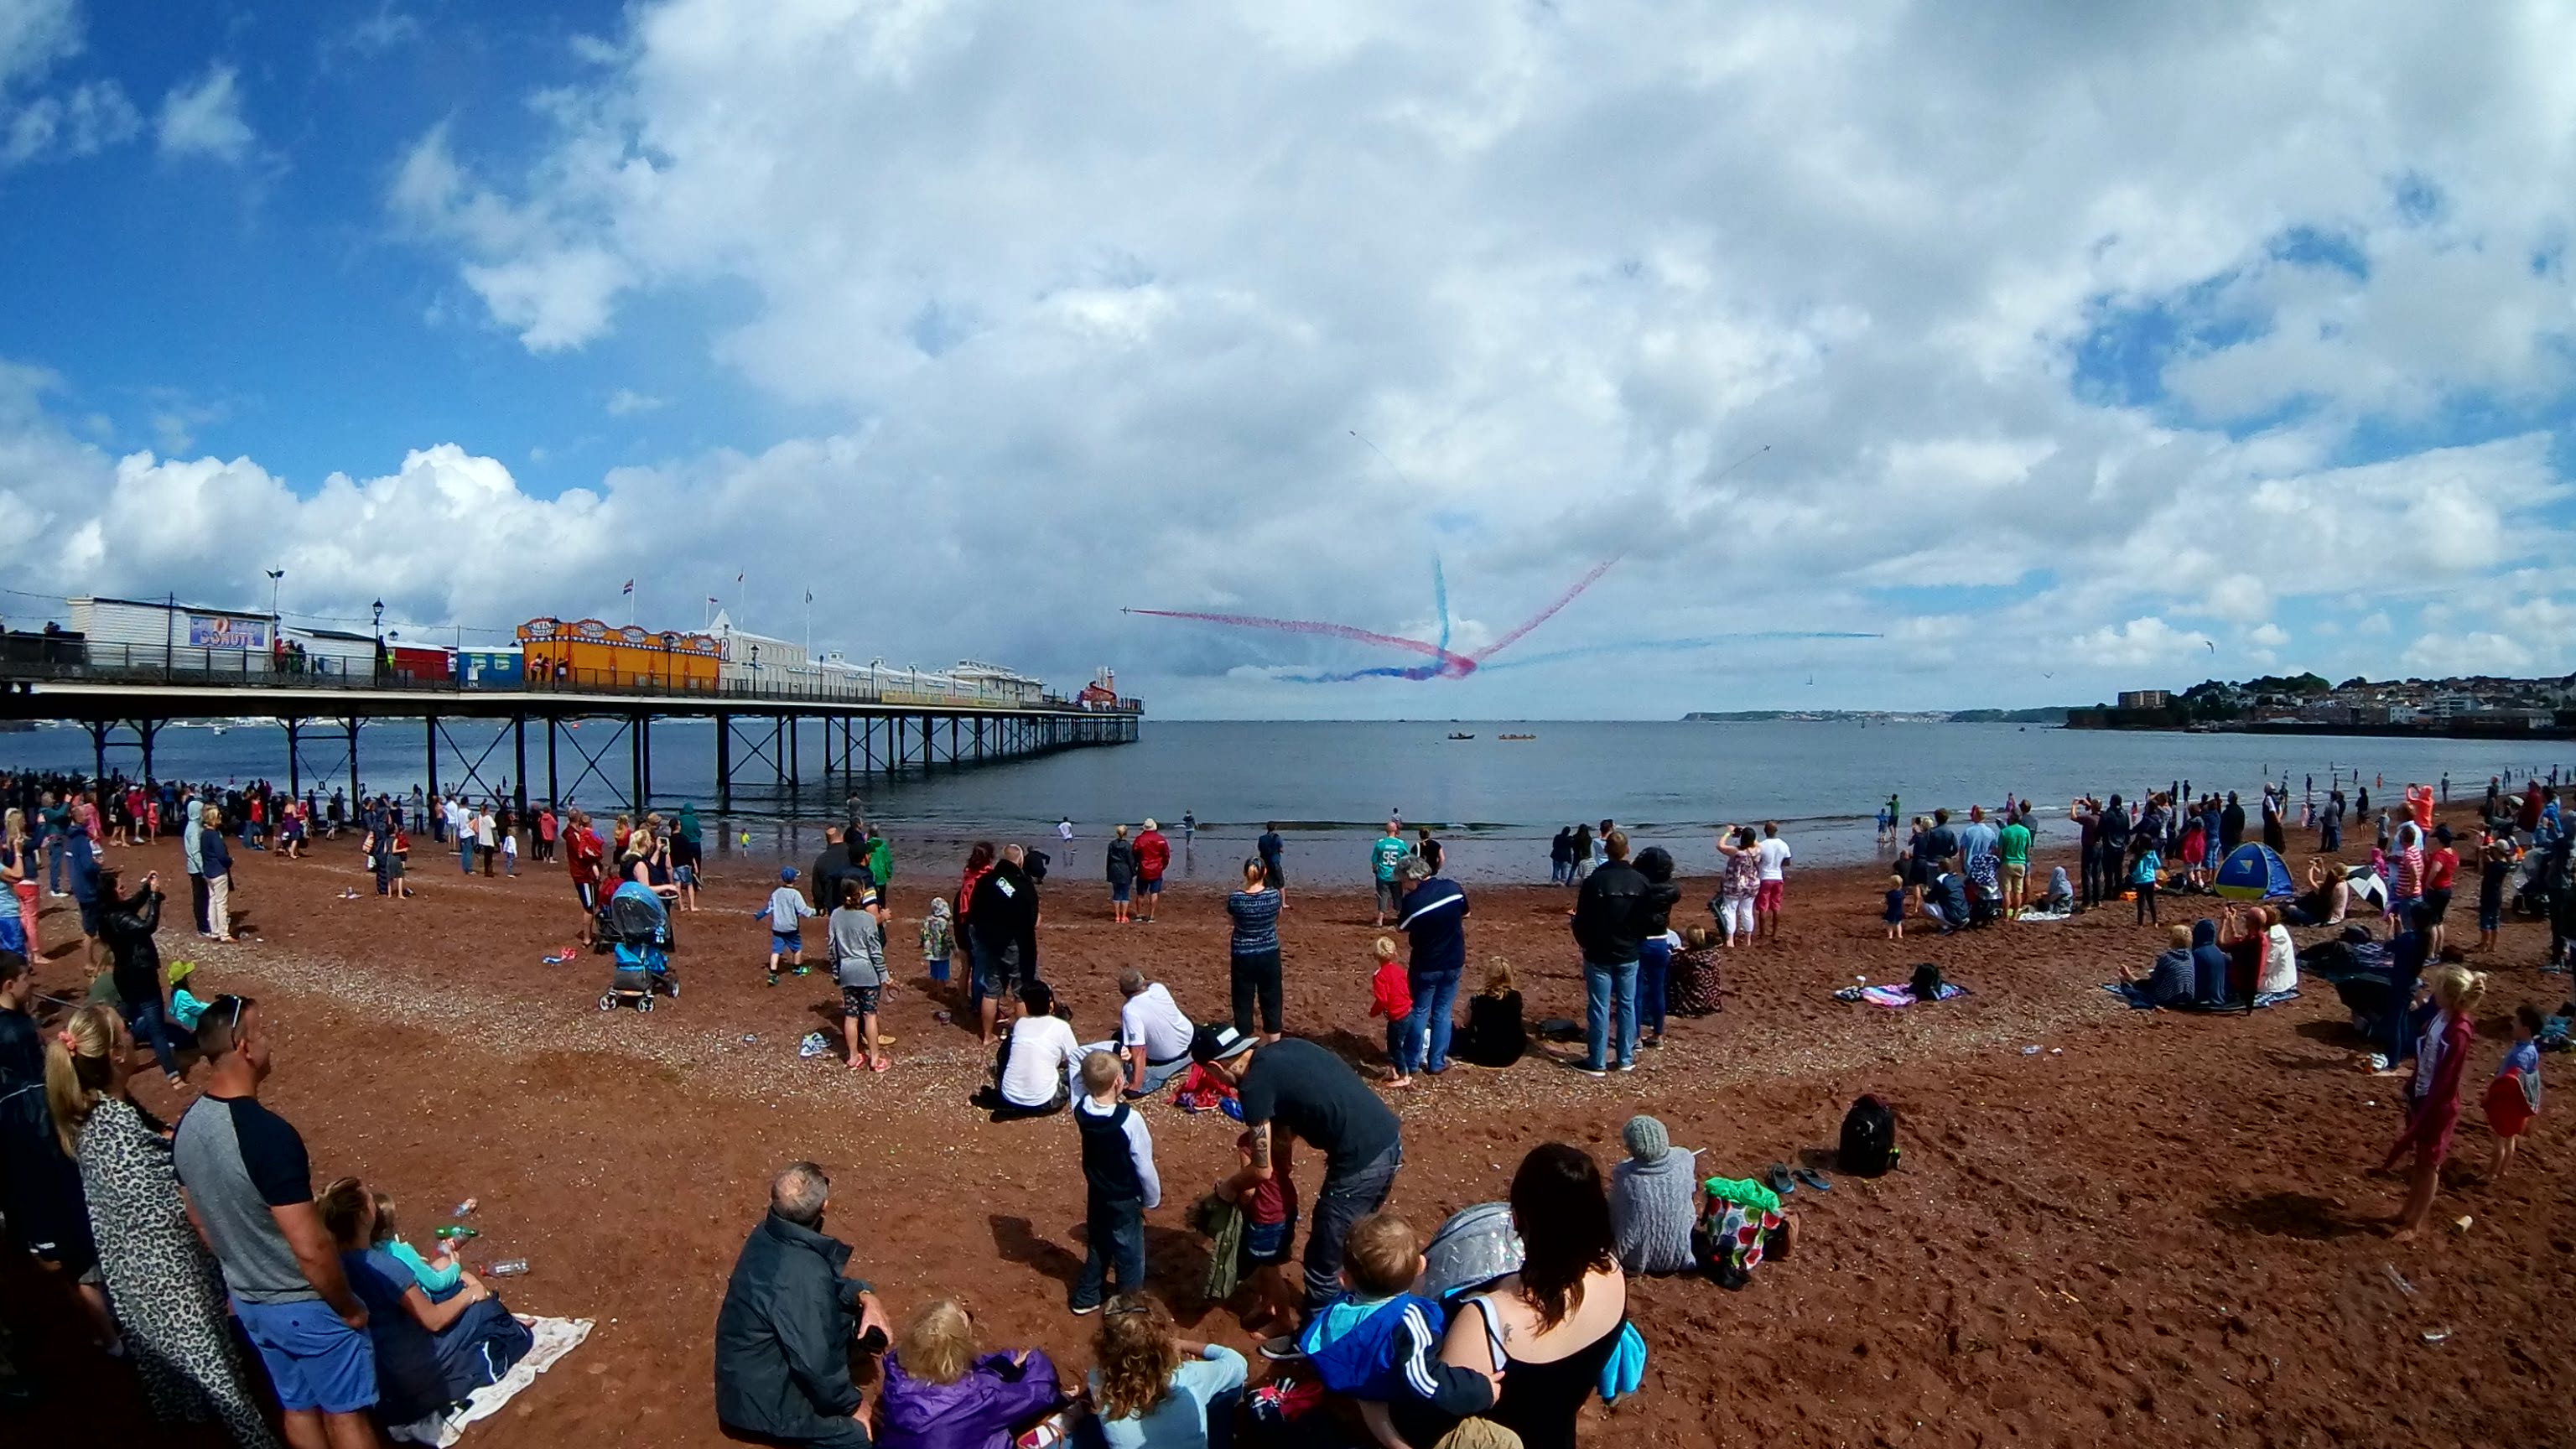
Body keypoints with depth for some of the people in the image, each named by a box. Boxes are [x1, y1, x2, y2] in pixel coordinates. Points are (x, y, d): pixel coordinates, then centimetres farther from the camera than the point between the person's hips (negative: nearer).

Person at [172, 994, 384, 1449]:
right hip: (306, 1307, -7)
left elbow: (200, 1220, 10)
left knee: (297, 1406, 23)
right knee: (345, 1411, 12)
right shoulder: (267, 1134, -32)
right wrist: (348, 1307, -14)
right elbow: (311, 1249, -29)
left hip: (247, 1303, 7)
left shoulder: (186, 1126, -6)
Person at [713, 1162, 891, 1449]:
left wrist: (864, 1296, -10)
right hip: (761, 1397, -8)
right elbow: (815, 1364, -28)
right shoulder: (801, 1277, -35)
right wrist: (852, 1405, -11)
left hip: (756, 1357, 9)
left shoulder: (774, 1230, -9)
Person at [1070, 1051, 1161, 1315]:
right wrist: (1152, 1199, -5)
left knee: (1098, 1246, 27)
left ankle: (1085, 1298, 41)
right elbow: (1144, 1167, -21)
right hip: (1125, 1200, -6)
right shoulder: (1130, 1118, -31)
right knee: (1129, 1256, 14)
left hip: (1096, 1194, 6)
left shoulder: (1080, 1110, -17)